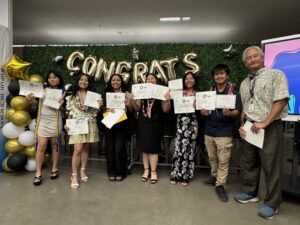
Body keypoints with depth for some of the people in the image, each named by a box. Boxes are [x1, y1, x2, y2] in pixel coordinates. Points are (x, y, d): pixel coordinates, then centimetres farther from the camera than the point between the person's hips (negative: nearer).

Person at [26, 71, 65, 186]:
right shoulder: (43, 90, 5)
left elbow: (63, 110, 3)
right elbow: (36, 103, 12)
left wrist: (62, 104, -17)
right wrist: (30, 99, -9)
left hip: (55, 121, 0)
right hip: (42, 121, 1)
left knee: (54, 145, 8)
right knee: (41, 146, -4)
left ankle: (54, 169, 21)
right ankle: (38, 173, 4)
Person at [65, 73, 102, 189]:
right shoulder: (72, 96, 6)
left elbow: (95, 112, 9)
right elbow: (70, 112, 6)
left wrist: (99, 106, -11)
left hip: (90, 125, 2)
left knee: (85, 148, 9)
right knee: (78, 150, -9)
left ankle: (83, 171, 24)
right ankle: (74, 175, 1)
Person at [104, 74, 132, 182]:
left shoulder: (126, 93, 4)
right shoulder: (107, 93, 9)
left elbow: (131, 110, 5)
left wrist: (128, 104, -15)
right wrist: (107, 109, -14)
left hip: (122, 124, -2)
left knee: (119, 148, -6)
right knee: (110, 148, 5)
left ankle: (121, 172, 13)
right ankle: (111, 172, 21)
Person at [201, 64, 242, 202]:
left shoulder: (233, 92, -4)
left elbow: (238, 111, -8)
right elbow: (203, 108, 15)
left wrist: (230, 113, -29)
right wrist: (203, 112, -8)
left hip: (224, 132, -5)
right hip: (209, 130, 5)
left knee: (223, 160, 0)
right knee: (212, 158, 17)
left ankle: (220, 185, 10)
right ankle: (214, 177, 34)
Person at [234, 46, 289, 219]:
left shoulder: (276, 75, -5)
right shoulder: (244, 83, 15)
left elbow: (281, 101, -14)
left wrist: (264, 123, -19)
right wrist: (242, 126, 5)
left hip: (270, 127, -6)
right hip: (250, 128, 7)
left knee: (270, 166, 1)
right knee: (249, 163, 14)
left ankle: (272, 203, 18)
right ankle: (250, 193, 32)